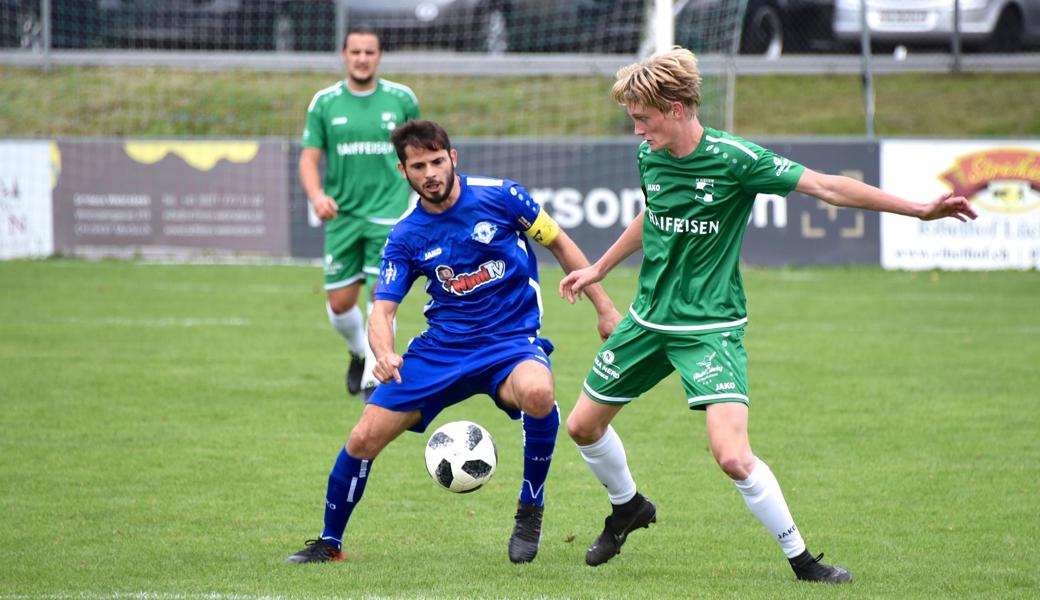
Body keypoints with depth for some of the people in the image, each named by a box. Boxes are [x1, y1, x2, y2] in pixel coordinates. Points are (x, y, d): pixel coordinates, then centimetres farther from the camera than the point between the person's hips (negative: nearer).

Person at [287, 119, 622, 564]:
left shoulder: (499, 196, -7)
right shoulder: (406, 239, -1)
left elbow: (559, 244, 5)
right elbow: (383, 310, -4)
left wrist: (604, 308, 3)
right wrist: (384, 353, -28)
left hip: (511, 342, -3)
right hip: (440, 348, 3)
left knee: (537, 392, -39)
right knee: (364, 438, -6)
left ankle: (531, 510, -15)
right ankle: (329, 543, 18)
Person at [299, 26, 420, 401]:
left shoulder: (401, 99, 1)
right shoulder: (324, 103, 1)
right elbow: (309, 159, 0)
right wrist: (317, 196, -18)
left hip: (389, 214, -2)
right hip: (343, 215, 2)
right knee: (339, 304, 6)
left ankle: (374, 378, -5)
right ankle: (360, 353, 36)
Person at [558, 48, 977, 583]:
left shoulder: (733, 158, -19)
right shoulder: (649, 157, -1)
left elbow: (826, 187, -19)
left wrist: (918, 209, -25)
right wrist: (598, 269, 31)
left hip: (710, 327, -6)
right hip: (647, 319, 6)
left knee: (732, 455, -22)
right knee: (583, 424, 12)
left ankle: (801, 559, -4)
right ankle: (628, 507, 42)